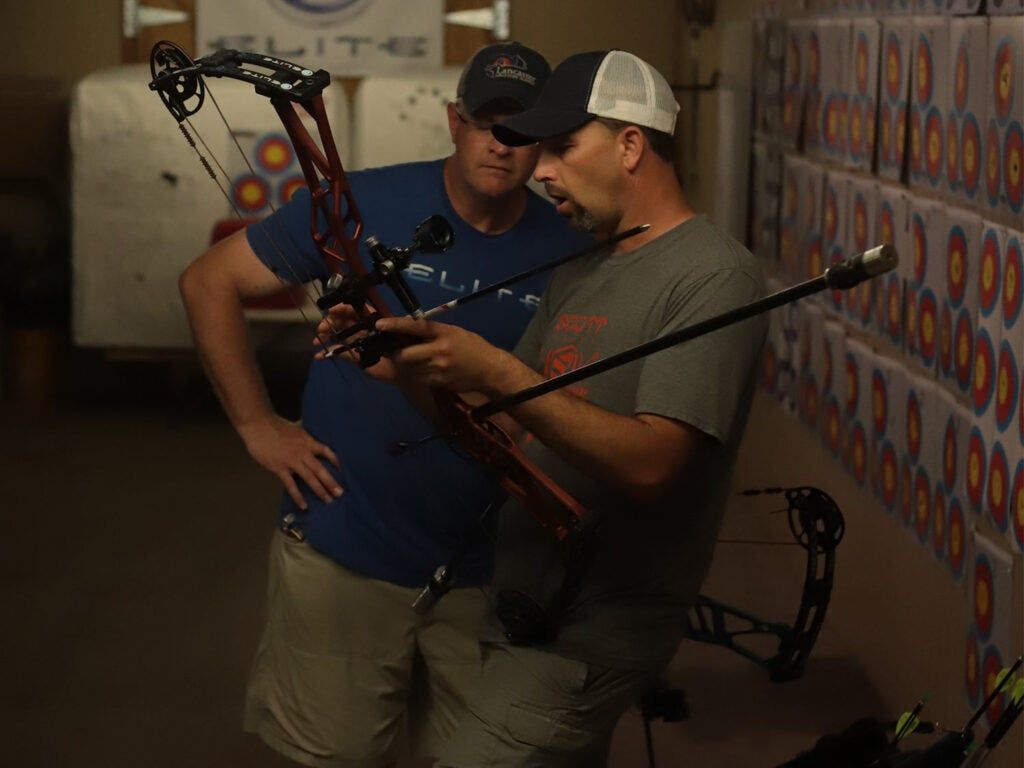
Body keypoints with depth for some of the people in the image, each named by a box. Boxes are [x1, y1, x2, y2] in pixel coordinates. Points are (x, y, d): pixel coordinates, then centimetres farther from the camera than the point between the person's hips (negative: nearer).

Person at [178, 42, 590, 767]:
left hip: (484, 568, 3)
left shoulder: (570, 253, -4)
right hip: (342, 557, -2)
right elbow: (210, 281, -2)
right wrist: (257, 423, -5)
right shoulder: (366, 205, -10)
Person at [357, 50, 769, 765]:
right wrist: (406, 364, -6)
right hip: (521, 604, 8)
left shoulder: (714, 274, -12)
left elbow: (650, 464, -23)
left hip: (592, 632, -8)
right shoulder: (579, 272, 15)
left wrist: (497, 374, -27)